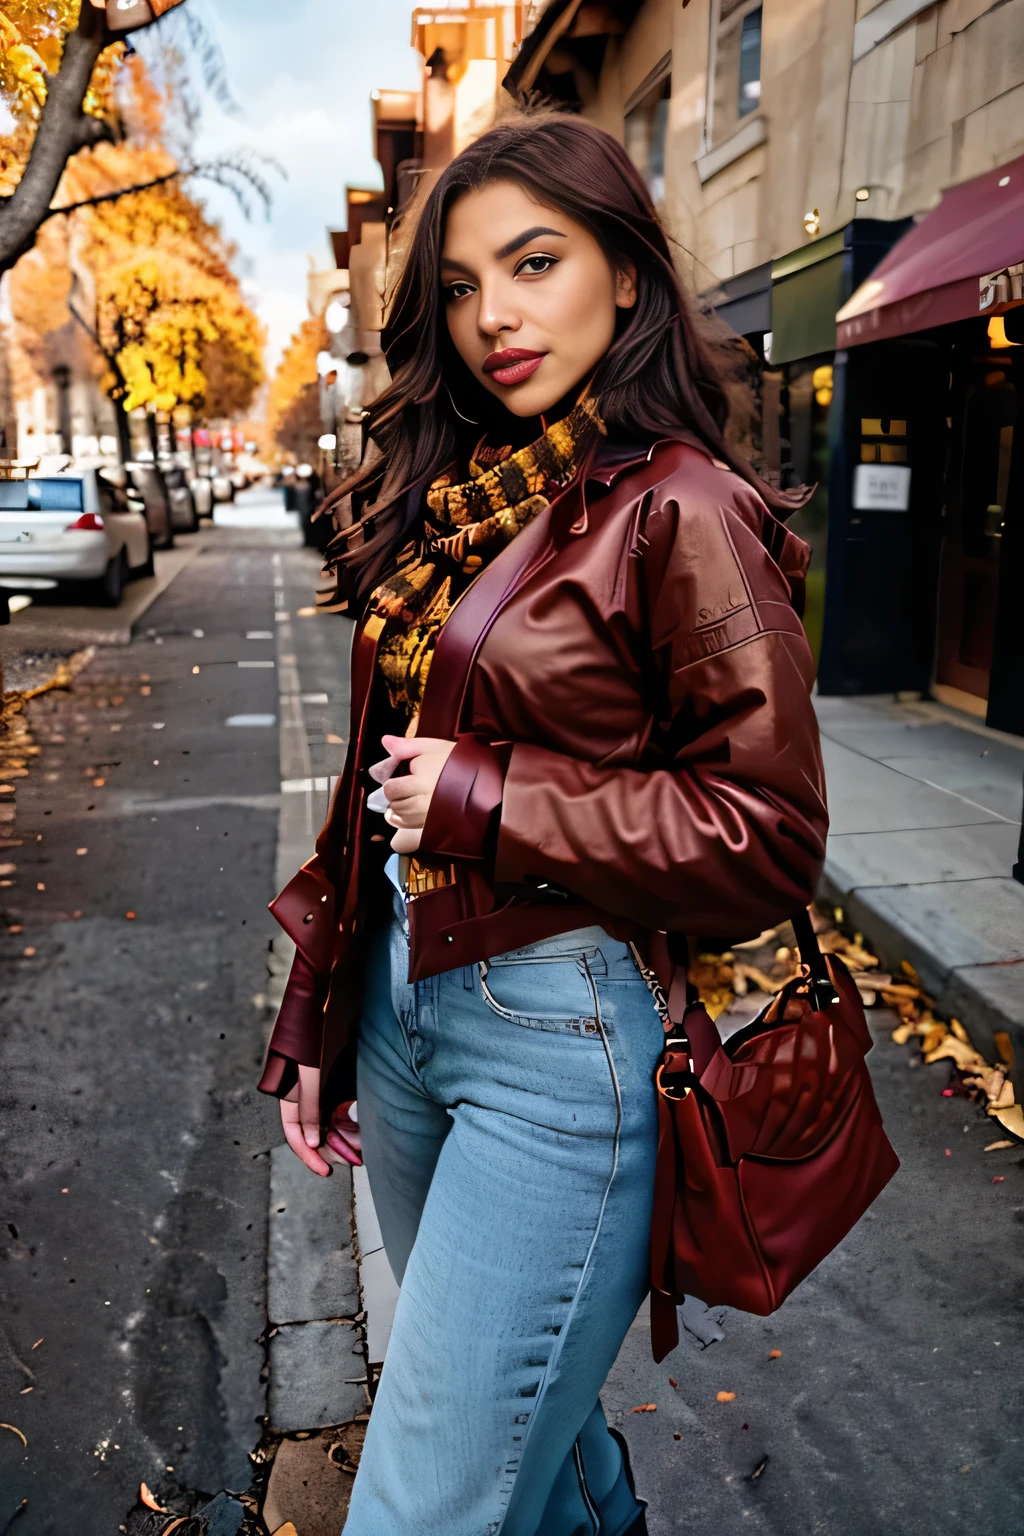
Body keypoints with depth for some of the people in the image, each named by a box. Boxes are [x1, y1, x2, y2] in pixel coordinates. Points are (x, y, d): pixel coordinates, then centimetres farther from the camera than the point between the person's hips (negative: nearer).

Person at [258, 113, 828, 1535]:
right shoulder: (445, 497, 9)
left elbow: (768, 835, -14)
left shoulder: (679, 511, -12)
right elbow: (382, 781, 11)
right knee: (506, 1407, 27)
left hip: (565, 1033, -7)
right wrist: (318, 1018, 12)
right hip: (400, 999, 8)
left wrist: (485, 802, -14)